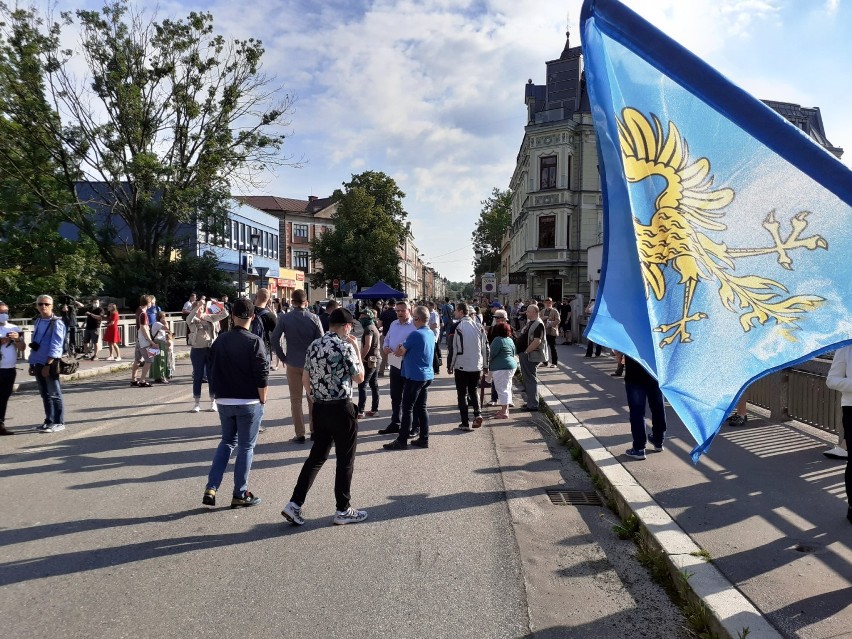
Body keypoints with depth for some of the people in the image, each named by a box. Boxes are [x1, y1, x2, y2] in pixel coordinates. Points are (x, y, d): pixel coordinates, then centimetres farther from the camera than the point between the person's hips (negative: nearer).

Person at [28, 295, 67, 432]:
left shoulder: (56, 323, -10)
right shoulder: (37, 322, 13)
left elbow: (55, 346, -16)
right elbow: (34, 344, 18)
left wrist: (48, 365, -20)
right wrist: (32, 364, 15)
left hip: (50, 364, -7)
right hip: (38, 364, 7)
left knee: (54, 394, -1)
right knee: (45, 394, 12)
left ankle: (58, 422, 5)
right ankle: (49, 421, 20)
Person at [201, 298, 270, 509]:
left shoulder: (220, 341, 4)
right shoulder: (254, 342, -13)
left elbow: (212, 371, 10)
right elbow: (262, 376, -15)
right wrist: (262, 400, -4)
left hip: (224, 402, 5)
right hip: (248, 403, -5)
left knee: (227, 442, 20)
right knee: (246, 447, 6)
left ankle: (211, 488, 13)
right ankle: (240, 495, 12)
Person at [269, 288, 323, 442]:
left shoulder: (284, 318, -6)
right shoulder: (314, 318, -6)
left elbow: (275, 339, -8)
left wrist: (283, 358, 3)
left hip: (293, 364, -1)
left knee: (296, 400, 8)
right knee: (313, 398, 14)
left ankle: (300, 434, 8)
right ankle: (314, 431, 20)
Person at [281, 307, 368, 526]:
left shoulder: (314, 345, 7)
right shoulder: (345, 347, -15)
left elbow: (305, 379, 11)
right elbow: (359, 378, -6)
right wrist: (357, 350, 0)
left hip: (319, 408, 7)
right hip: (341, 409, -7)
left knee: (317, 456, 15)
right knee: (345, 460, 6)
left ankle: (294, 504, 11)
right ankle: (343, 510, 15)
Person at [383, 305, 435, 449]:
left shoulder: (415, 334, -18)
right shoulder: (431, 333, 9)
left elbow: (400, 352, -8)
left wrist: (398, 350, 13)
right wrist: (403, 350, 6)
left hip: (414, 376, -8)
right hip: (427, 375, 8)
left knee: (407, 408, -2)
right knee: (421, 407, 13)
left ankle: (402, 441, 3)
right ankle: (424, 439, 15)